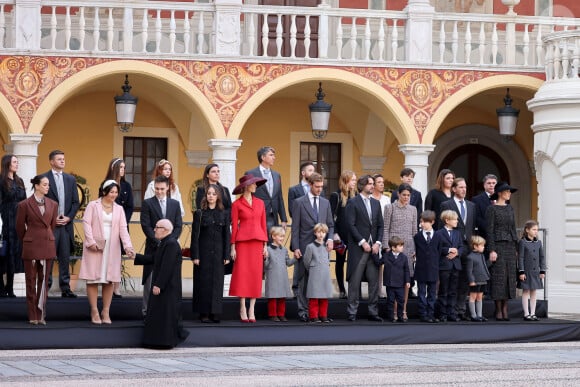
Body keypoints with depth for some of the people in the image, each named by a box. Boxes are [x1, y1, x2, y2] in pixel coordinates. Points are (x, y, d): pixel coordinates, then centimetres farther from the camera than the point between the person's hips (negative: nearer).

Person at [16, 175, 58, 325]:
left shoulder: (53, 204, 6)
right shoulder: (25, 205, -4)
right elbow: (20, 228, 4)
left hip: (47, 247, 3)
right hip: (31, 247, -3)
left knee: (44, 281, 6)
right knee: (31, 281, 4)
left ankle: (41, 315, 12)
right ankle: (33, 316, 10)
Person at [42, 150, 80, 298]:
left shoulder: (70, 179, 13)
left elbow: (76, 202, 12)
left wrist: (69, 217, -2)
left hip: (66, 224, 4)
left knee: (65, 258, 5)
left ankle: (65, 288, 8)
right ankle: (45, 287, 3)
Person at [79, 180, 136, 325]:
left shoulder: (119, 209, 12)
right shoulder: (93, 205, 4)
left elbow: (123, 229, 3)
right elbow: (86, 223, -4)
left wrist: (128, 246, -11)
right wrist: (91, 241, -15)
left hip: (112, 248, 3)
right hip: (95, 247, -3)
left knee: (109, 280, 2)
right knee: (93, 279, -3)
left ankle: (106, 312, 9)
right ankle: (94, 312, 4)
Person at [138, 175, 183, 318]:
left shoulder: (175, 204, 12)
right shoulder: (147, 203, 2)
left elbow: (178, 226, 8)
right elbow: (146, 226, -5)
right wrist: (158, 242, -12)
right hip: (153, 247, -2)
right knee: (150, 279, -3)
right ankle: (147, 310, 1)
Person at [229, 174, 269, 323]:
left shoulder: (260, 203, 12)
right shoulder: (237, 204, 1)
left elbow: (263, 224, 12)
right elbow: (234, 226, 0)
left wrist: (265, 245, 7)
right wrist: (232, 247, -4)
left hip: (257, 241, 4)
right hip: (242, 242, -3)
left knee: (256, 275, 1)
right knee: (242, 274, -4)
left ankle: (252, 310, 4)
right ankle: (243, 309, 1)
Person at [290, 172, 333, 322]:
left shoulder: (325, 203, 15)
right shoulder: (300, 202, 2)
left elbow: (330, 225, 18)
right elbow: (295, 227, 0)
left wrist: (330, 239, -1)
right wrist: (295, 248, -7)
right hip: (305, 246, -3)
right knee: (304, 279, -1)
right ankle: (303, 311, 3)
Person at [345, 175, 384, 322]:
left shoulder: (376, 203, 15)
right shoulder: (353, 203, -3)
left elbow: (380, 225, 14)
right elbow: (351, 225, -9)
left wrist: (377, 243, 0)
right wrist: (363, 242, -13)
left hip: (373, 247, 5)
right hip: (358, 248, -5)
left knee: (374, 280, 4)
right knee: (355, 281, -2)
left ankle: (373, 311, 9)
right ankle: (352, 312, 3)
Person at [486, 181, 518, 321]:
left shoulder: (510, 208, 14)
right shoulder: (491, 209, -5)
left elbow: (513, 228, 17)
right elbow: (489, 231, -9)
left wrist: (516, 248, 13)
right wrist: (492, 250, -15)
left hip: (510, 246, 6)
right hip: (498, 245, -6)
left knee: (509, 277, 3)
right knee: (498, 277, -6)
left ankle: (505, 309, 7)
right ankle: (498, 310, -2)